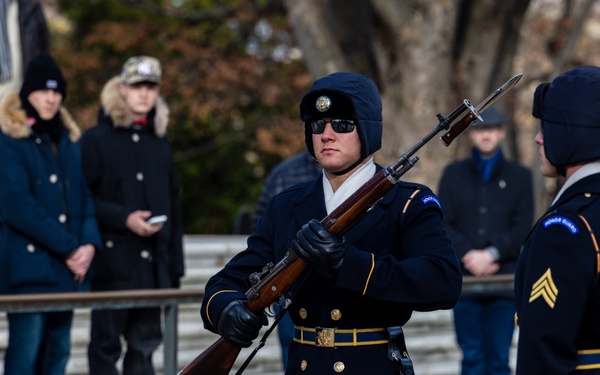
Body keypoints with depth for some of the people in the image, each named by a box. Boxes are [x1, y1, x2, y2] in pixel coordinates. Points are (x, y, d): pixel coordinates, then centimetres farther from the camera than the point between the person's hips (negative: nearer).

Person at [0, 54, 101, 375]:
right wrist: (68, 248, -14)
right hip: (28, 267, -7)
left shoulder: (68, 139, 16)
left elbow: (85, 196, 14)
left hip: (67, 268, 7)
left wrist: (90, 243, -5)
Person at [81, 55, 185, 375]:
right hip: (112, 261, -5)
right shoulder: (96, 139, -2)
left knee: (145, 341, 9)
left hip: (152, 264, 5)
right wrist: (124, 218, -18)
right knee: (106, 343, -1)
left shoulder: (160, 142, 15)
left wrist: (175, 264, 14)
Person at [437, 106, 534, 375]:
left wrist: (491, 254, -12)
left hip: (504, 281, -1)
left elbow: (523, 227, 1)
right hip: (465, 279, 1)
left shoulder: (519, 176, 10)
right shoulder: (453, 174, 12)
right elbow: (443, 224, 4)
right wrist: (469, 256, -11)